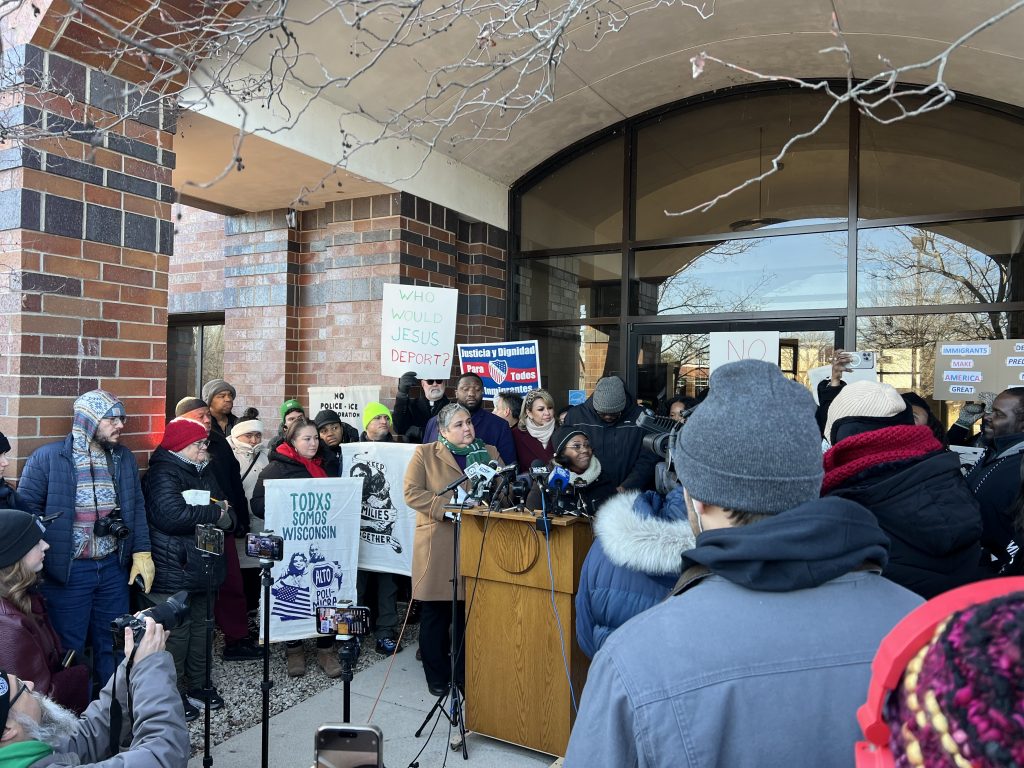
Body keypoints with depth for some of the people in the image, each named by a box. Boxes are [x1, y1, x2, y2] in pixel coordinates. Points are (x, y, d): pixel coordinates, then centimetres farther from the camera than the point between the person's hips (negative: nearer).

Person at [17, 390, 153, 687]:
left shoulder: (124, 457, 5)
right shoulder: (47, 457, -10)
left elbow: (137, 507, 10)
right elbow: (26, 509, -8)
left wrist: (141, 552, 5)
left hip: (114, 567, 5)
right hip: (67, 571, -4)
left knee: (113, 643, 17)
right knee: (69, 649, 9)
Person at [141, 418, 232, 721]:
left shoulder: (204, 472, 14)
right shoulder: (163, 474, -14)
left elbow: (223, 507, 22)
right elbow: (171, 515, -29)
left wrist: (225, 514, -3)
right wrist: (216, 513, -18)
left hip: (202, 567, 9)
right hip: (173, 571, -9)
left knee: (200, 626, 17)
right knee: (176, 631, 0)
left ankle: (197, 685, 31)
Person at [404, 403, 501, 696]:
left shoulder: (489, 452, 14)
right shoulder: (425, 454, 4)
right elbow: (412, 493, -5)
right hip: (437, 546, -2)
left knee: (470, 612, 8)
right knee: (435, 613, 5)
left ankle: (465, 674, 25)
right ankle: (437, 677, 22)